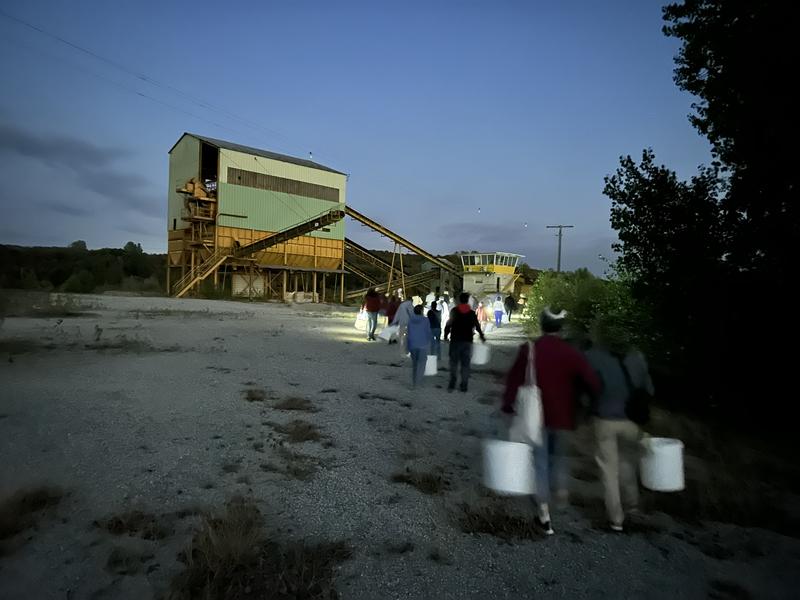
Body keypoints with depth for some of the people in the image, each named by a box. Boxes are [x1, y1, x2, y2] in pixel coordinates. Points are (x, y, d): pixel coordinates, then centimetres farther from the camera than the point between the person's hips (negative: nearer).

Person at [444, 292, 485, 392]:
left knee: (453, 363, 6)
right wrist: (482, 337, 24)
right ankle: (464, 386, 8)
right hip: (467, 341, 2)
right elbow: (477, 326, 10)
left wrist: (446, 336, 4)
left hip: (455, 340, -2)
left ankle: (452, 384, -4)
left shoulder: (454, 311, -3)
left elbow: (448, 325, -7)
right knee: (465, 364, 8)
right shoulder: (472, 313, 4)